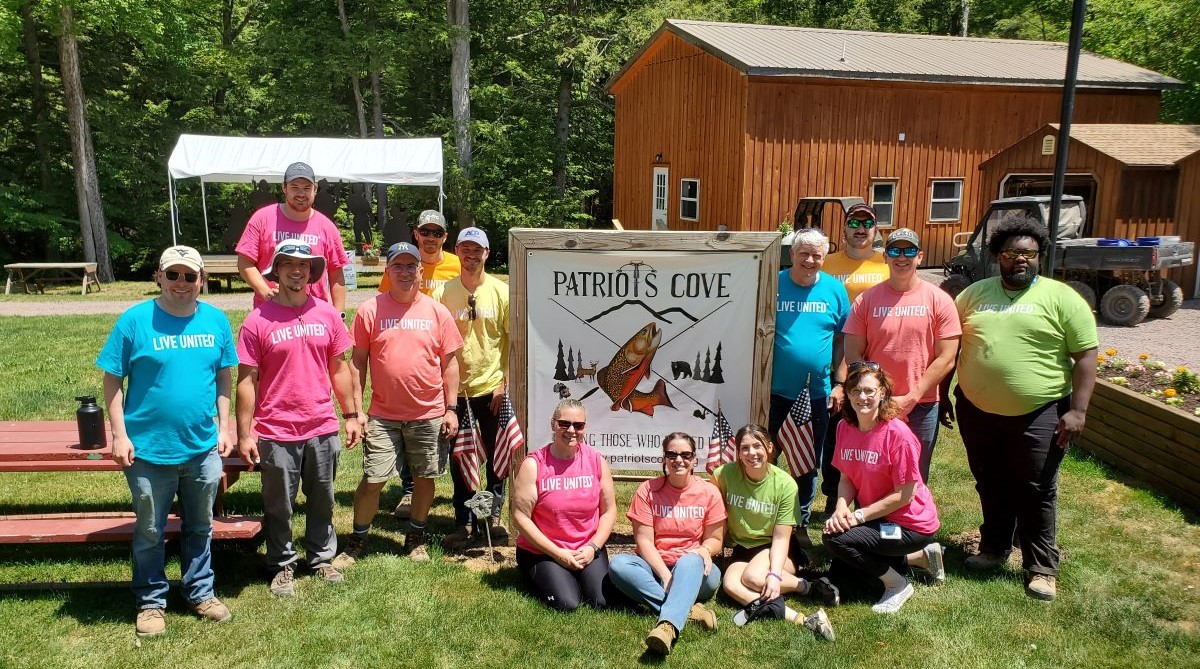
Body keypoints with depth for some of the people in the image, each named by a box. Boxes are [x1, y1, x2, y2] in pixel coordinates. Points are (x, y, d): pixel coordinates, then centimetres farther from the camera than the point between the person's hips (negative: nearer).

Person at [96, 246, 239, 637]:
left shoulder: (216, 320, -1)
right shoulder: (135, 320, -10)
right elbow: (112, 380, -7)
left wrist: (224, 426, 5)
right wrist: (119, 435, -10)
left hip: (203, 448, 3)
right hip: (149, 450, -3)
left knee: (200, 527, 18)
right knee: (150, 532, 13)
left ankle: (200, 593, 35)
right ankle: (151, 601, 32)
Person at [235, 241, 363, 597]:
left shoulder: (327, 314, 2)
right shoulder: (258, 321, -7)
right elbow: (247, 380, -6)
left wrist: (351, 414, 8)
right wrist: (244, 434, -8)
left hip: (323, 429, 3)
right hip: (276, 433, -3)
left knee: (322, 501, 16)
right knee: (279, 506, 11)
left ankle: (321, 558, 33)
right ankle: (283, 565, 28)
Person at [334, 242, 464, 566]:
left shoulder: (438, 312, 1)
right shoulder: (370, 310, -2)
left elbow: (450, 363, 4)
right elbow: (358, 362, 1)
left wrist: (451, 409, 0)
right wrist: (355, 410, -3)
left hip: (430, 415, 1)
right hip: (383, 416, -1)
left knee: (425, 477, 11)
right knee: (372, 480, 1)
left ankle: (416, 538, 31)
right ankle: (357, 541, 21)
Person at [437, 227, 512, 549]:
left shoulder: (501, 291, -2)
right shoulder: (443, 292, 0)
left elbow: (513, 340, 0)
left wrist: (504, 382, -6)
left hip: (493, 388, -1)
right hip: (456, 389, 1)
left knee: (496, 457, 8)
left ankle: (493, 517, 24)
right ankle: (465, 522, 21)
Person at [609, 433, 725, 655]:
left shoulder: (709, 492, 0)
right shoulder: (648, 490, -2)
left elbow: (715, 539, 3)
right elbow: (643, 540, -7)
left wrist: (704, 550, -21)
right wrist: (664, 574, -21)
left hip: (696, 572, -1)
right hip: (655, 568, 1)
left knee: (690, 561, -37)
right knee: (618, 564, -29)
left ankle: (668, 626, -58)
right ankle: (688, 609, -35)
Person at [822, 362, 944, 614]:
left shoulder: (898, 433, -23)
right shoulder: (845, 428, -3)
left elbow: (904, 495, -21)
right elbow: (846, 478, 2)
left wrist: (858, 516, -21)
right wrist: (841, 509, -18)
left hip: (911, 524, -8)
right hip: (876, 518, 8)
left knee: (835, 539, -22)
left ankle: (897, 584, -1)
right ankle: (920, 557, 19)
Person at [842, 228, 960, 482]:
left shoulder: (939, 300, -1)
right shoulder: (866, 300, 1)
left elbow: (946, 358, -5)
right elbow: (853, 355, -1)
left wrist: (911, 398, -10)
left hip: (921, 406, -1)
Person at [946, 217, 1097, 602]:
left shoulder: (1061, 298, -4)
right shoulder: (974, 294, 6)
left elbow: (1086, 356, -6)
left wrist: (1077, 410, -13)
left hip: (1038, 415, -3)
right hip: (977, 412, 4)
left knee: (1036, 494, 5)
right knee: (991, 488, 17)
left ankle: (1041, 568, 19)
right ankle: (994, 549, 35)